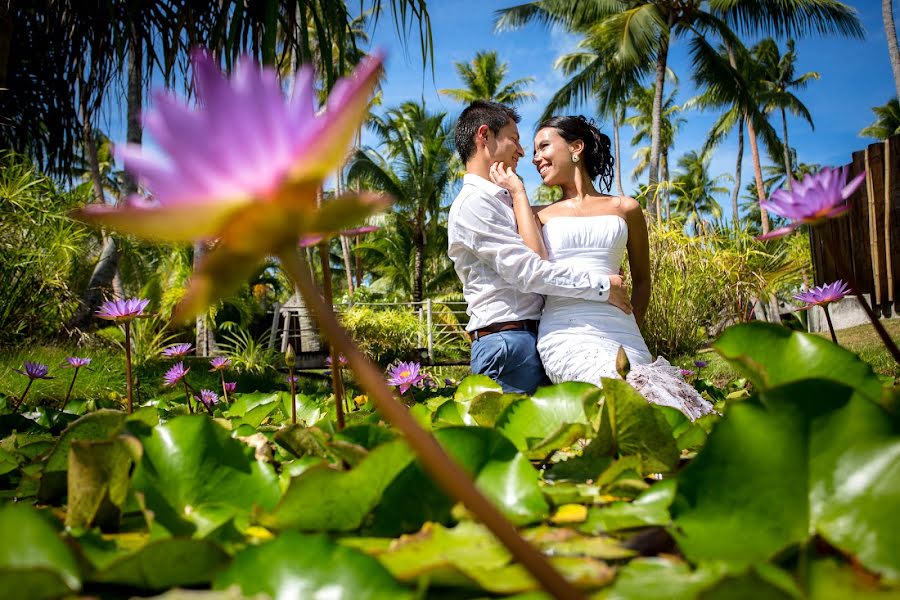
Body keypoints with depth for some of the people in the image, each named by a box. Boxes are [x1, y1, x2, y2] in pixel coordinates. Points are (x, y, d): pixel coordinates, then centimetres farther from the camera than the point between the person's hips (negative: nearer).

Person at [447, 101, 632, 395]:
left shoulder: (505, 202, 23)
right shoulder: (472, 203, -9)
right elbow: (527, 272, -17)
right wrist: (602, 285, -12)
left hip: (534, 338, 9)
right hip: (508, 341, -9)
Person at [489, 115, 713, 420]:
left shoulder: (625, 209, 17)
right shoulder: (538, 214, 16)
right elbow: (537, 265, -5)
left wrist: (631, 334, 12)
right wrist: (518, 191, 5)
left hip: (620, 331, 2)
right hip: (567, 334, -2)